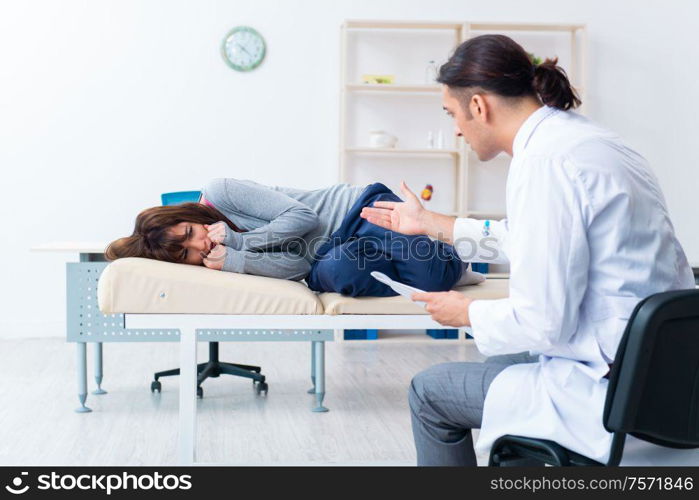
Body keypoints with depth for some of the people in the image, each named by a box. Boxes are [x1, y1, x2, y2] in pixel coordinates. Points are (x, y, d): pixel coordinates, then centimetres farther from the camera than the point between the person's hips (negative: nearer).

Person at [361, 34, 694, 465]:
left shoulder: (544, 163, -21)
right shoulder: (577, 135, 9)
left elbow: (543, 322, -22)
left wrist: (468, 313, -1)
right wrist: (431, 223, 34)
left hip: (617, 393, -9)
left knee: (430, 392, 8)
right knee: (500, 361, 31)